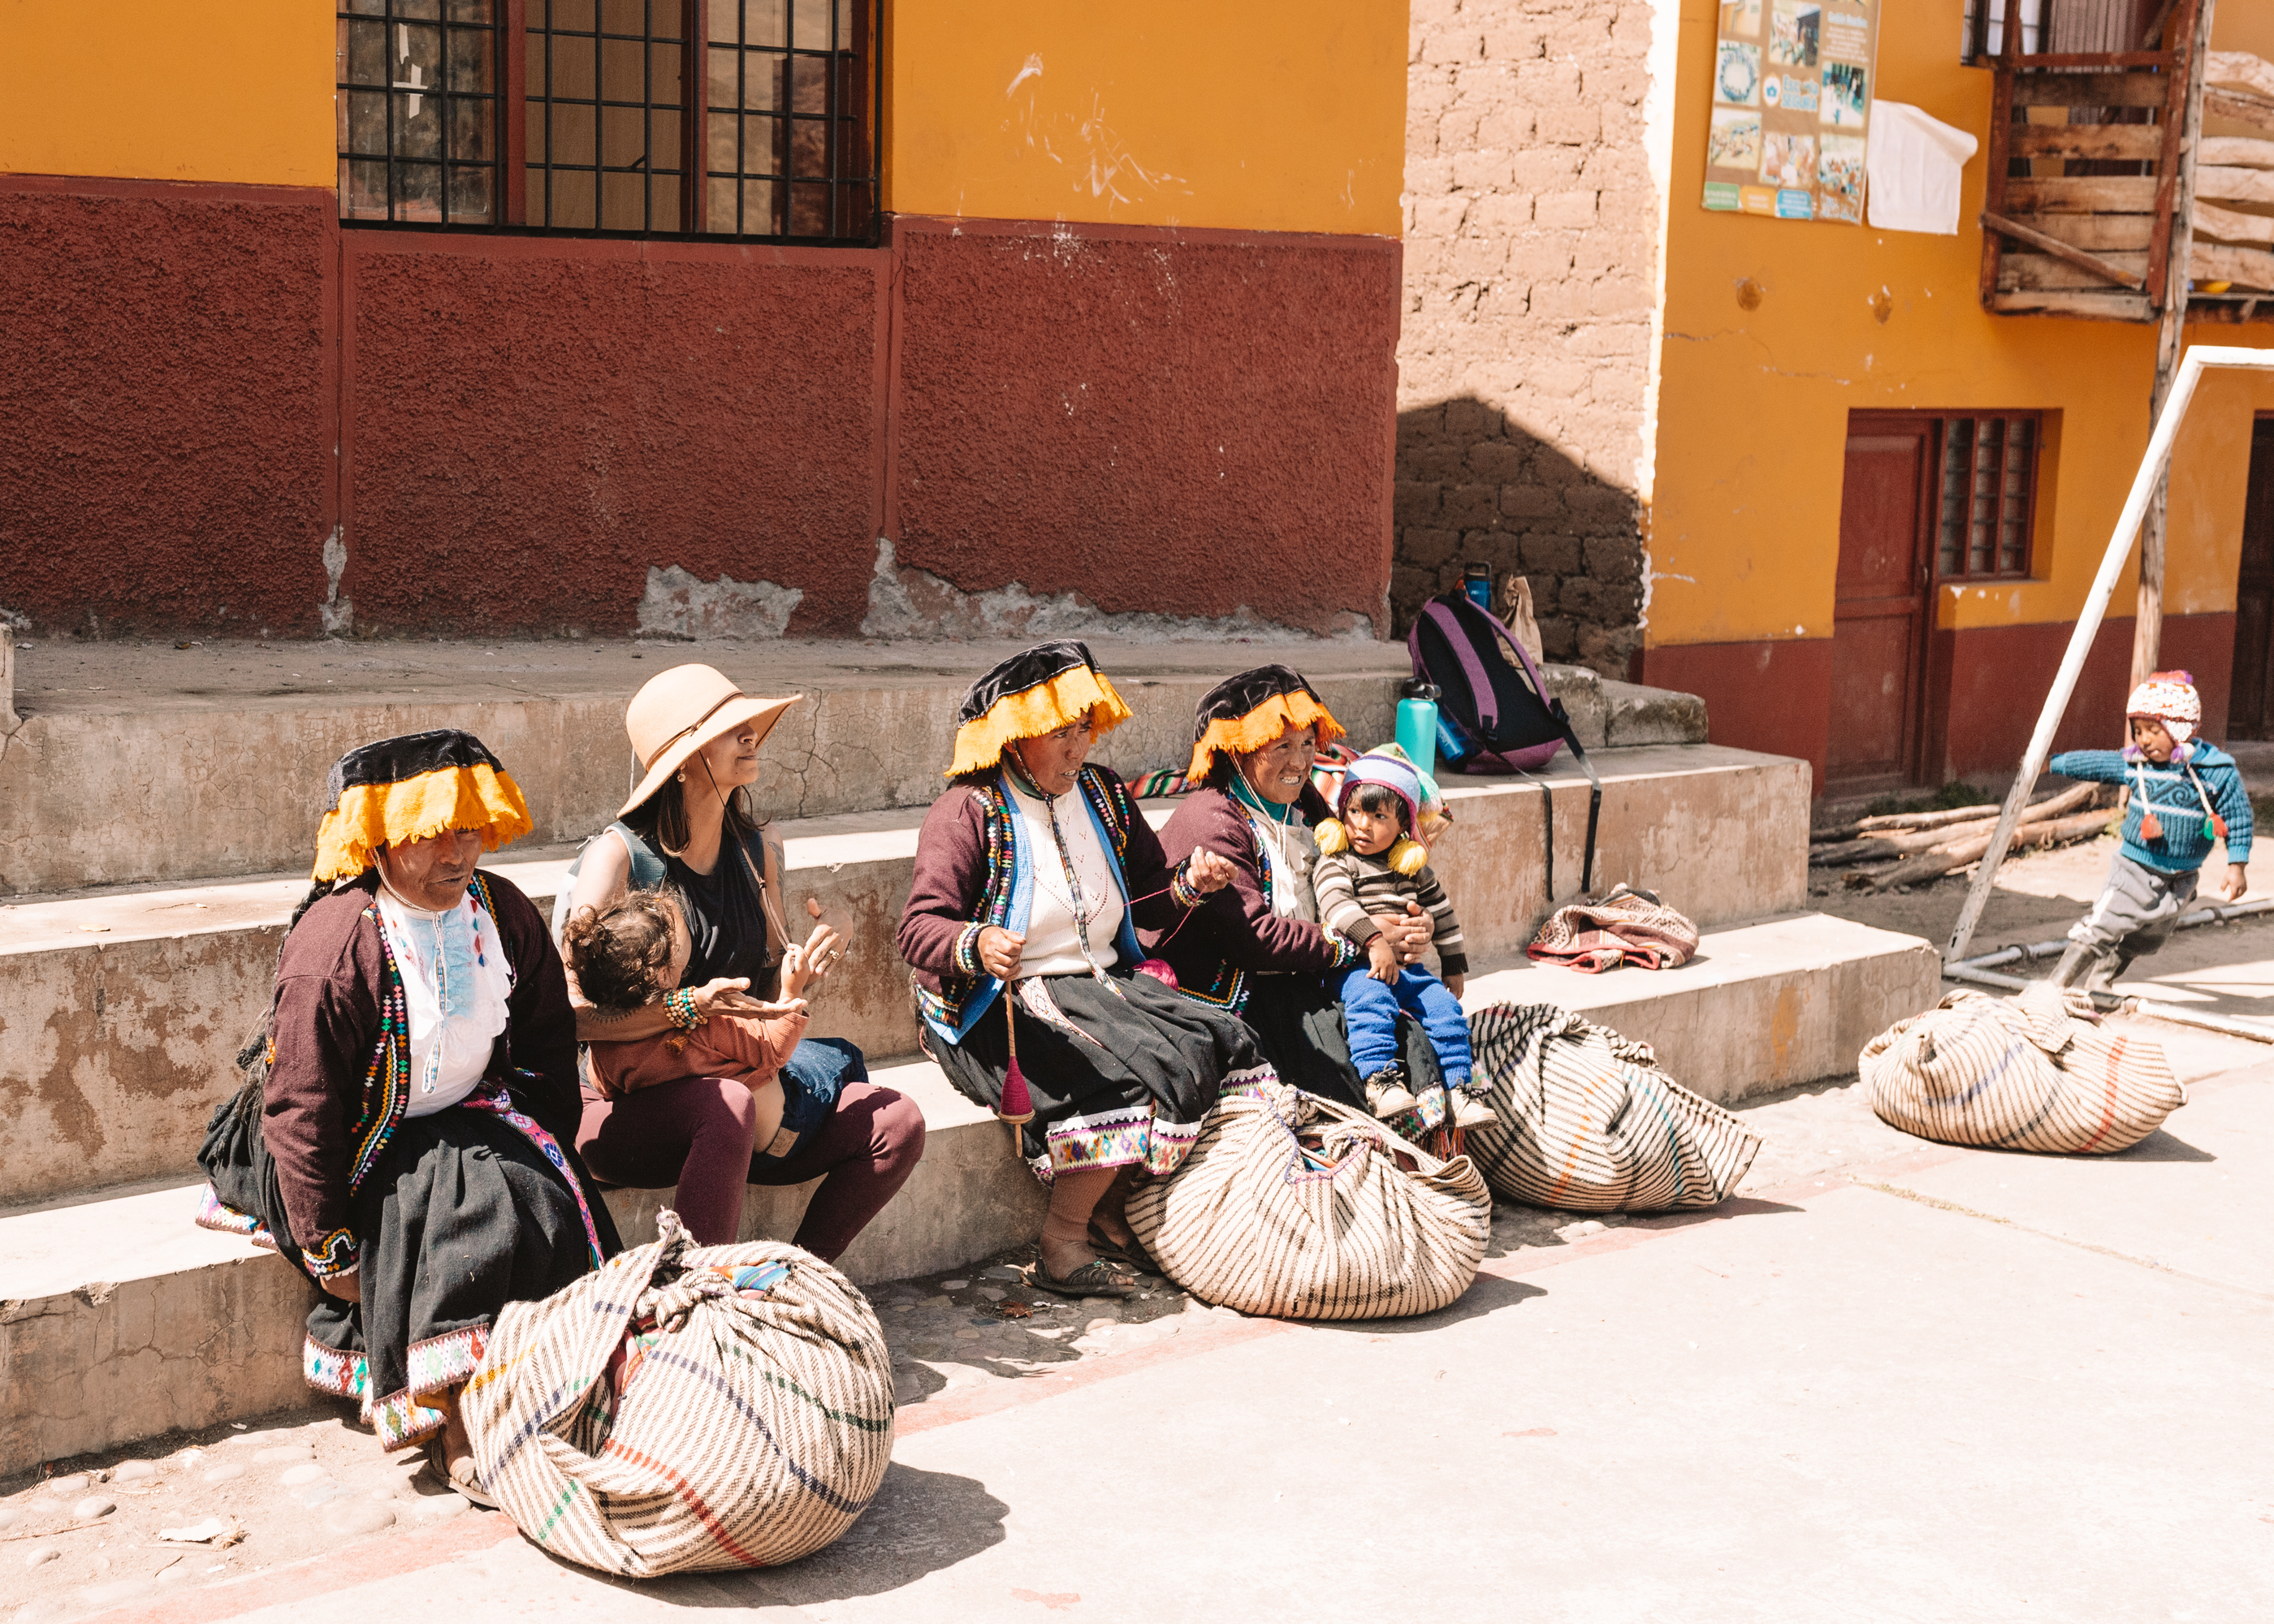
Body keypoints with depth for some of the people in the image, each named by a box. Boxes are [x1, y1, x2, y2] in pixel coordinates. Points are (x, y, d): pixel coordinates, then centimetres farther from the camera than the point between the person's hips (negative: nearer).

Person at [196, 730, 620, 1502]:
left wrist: (544, 1157, 4)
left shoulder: (504, 915, -2)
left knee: (546, 1204, -19)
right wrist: (328, 1247, -18)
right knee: (461, 1219, -29)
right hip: (361, 1145, -6)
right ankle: (456, 1430, -18)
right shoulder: (332, 947, -22)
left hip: (469, 1118, 6)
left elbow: (548, 1053, 11)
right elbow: (300, 1109, -19)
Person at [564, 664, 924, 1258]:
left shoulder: (755, 853, 10)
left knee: (897, 1121, -11)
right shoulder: (618, 856, -11)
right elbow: (569, 1012, -21)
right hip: (620, 1106, -6)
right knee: (726, 1106, -39)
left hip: (736, 1076, 7)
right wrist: (690, 1007, -30)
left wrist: (796, 979, -8)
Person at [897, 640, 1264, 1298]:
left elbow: (1147, 902, 21)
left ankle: (1110, 1215, -7)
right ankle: (1062, 1247, -16)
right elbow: (919, 928, -16)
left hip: (1103, 983, 7)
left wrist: (1189, 884, -1)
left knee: (1217, 1042, -16)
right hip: (1003, 1007, -7)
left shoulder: (1103, 796, 14)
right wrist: (977, 947, -37)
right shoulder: (969, 811, -7)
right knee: (1136, 1071, -30)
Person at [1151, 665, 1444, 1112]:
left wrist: (1412, 926, -3)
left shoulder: (1304, 804, 17)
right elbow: (1253, 936, -18)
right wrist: (1357, 944, -14)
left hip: (1311, 981, 8)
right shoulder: (1212, 823, -10)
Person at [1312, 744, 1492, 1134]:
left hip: (1407, 966, 5)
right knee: (1371, 999, -34)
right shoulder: (1336, 862, -2)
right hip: (1355, 965, -5)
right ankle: (1377, 1079, -40)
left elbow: (1441, 911, 23)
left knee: (1444, 1005, -12)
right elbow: (1336, 903, -20)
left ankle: (1458, 1089, -7)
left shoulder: (1414, 865, 14)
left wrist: (1453, 966, 23)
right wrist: (1375, 941, -34)